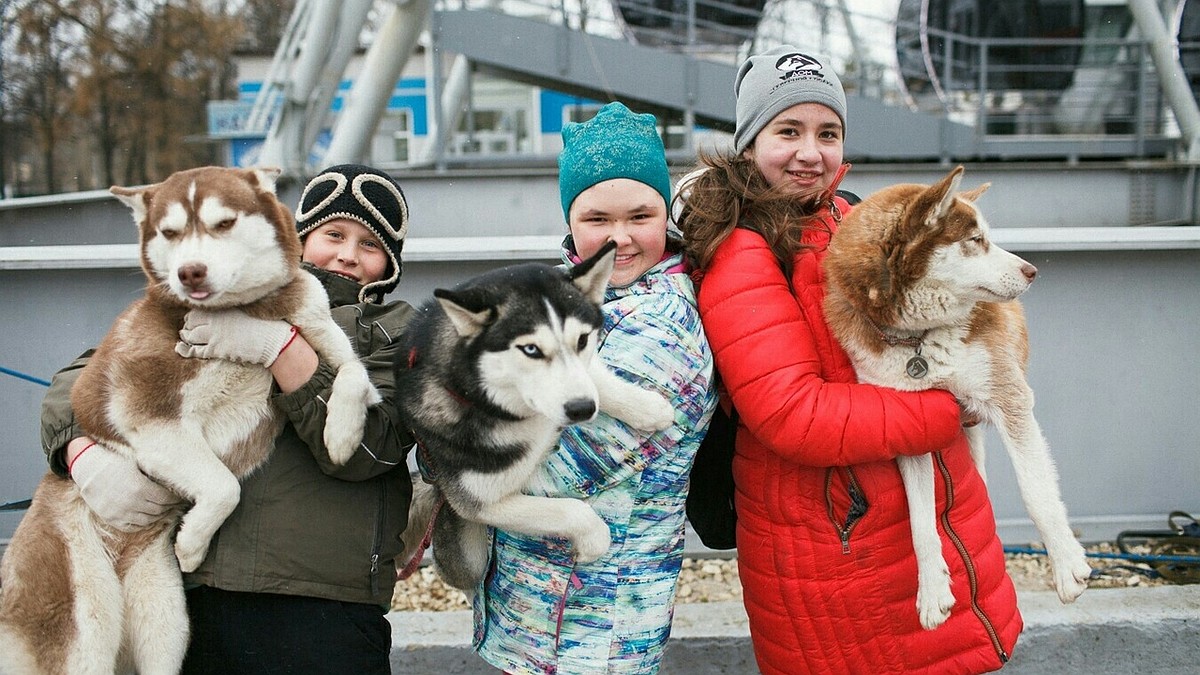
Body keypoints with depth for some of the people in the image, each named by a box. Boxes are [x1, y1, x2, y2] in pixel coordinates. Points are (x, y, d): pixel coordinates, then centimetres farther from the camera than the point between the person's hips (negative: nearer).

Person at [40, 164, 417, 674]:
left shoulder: (398, 331, 8)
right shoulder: (213, 308, 15)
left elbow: (363, 447, -9)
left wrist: (279, 345, -17)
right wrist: (87, 456, -10)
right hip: (192, 589, 2)